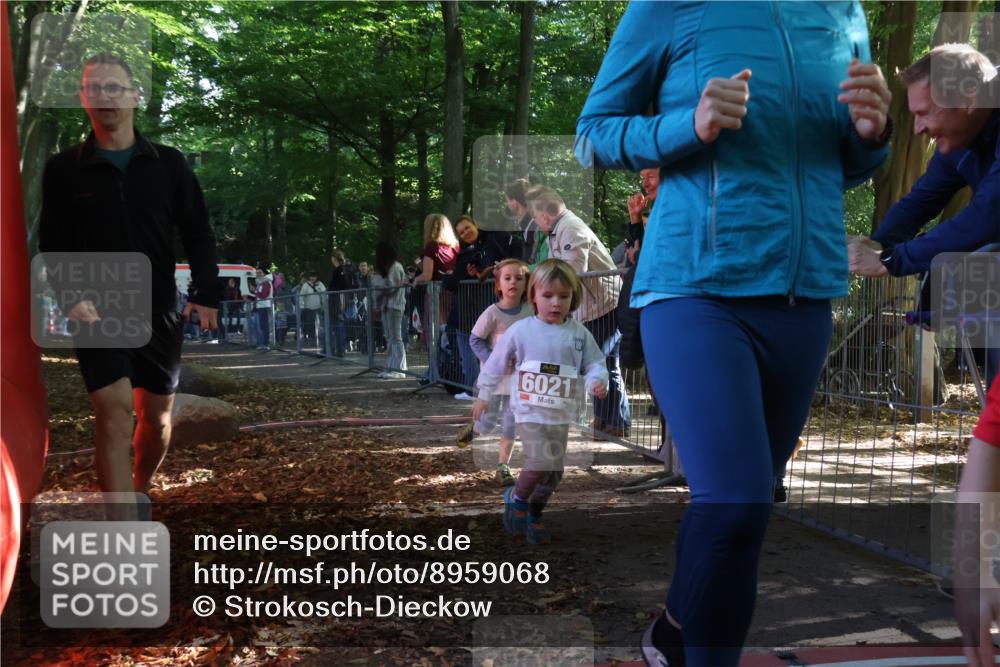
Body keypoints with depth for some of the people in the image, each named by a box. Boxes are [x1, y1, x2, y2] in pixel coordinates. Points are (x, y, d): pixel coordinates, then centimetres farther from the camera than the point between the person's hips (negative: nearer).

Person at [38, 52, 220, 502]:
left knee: (157, 418, 11)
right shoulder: (63, 169, 2)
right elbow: (53, 245, 1)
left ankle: (139, 495, 37)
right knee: (114, 415, -14)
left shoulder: (169, 164, 4)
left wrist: (206, 295, -7)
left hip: (158, 313, 2)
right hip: (98, 314, -2)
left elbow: (198, 234, 5)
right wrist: (69, 298, -16)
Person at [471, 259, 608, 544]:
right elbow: (497, 363, 4)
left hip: (561, 415, 4)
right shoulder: (521, 330, -6)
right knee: (541, 461, -18)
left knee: (554, 471, 10)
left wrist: (597, 381, -23)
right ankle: (516, 498, 11)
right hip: (529, 411, -4)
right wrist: (484, 396, 9)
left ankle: (534, 515, 32)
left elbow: (595, 363, 0)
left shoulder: (579, 334, -2)